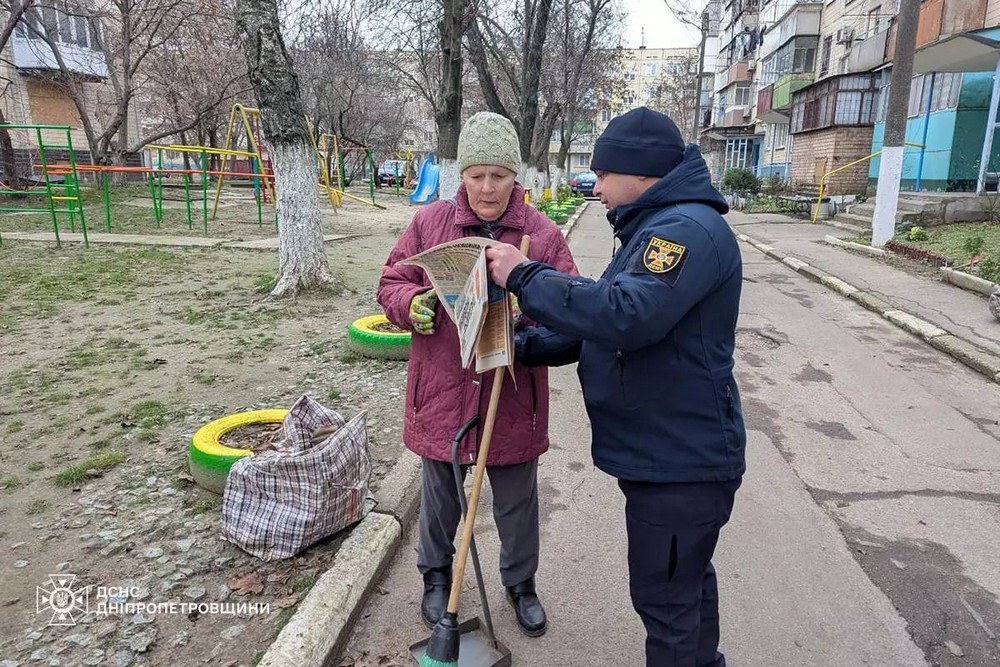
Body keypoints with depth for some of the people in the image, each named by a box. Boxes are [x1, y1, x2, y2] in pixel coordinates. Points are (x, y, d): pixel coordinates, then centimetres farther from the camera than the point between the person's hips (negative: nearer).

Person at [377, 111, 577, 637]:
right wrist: (413, 304, -20)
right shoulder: (428, 223, -1)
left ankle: (520, 583, 44)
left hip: (513, 399, 0)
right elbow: (391, 283, 3)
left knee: (518, 503, 18)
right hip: (442, 394, 1)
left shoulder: (543, 235, -4)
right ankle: (436, 575, 47)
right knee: (439, 498, 20)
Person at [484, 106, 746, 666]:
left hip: (681, 461, -10)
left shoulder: (688, 229, -21)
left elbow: (625, 314, -36)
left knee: (666, 599, 6)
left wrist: (526, 277, -25)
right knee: (687, 582, 27)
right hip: (671, 451, 10)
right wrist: (522, 347, 3)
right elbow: (600, 316, 15)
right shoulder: (659, 228, 14)